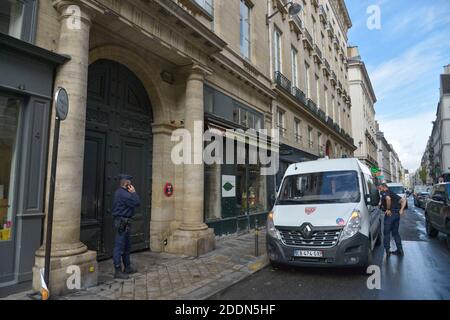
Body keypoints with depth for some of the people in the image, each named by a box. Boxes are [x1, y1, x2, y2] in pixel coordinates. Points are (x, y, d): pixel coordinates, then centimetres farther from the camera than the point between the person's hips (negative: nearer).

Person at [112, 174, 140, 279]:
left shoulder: (121, 192, 15)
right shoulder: (123, 194, -19)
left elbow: (134, 203, 15)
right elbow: (137, 203, -20)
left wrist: (132, 193, 5)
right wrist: (134, 192, -11)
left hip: (124, 222, 11)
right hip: (122, 222, -11)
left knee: (127, 246, 19)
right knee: (119, 247, -3)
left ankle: (127, 267, 30)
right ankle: (118, 271, 4)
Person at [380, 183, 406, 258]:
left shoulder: (384, 193, -4)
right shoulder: (393, 193, 22)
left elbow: (388, 198, -26)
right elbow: (403, 200, 16)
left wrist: (388, 209, -17)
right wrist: (401, 210, 4)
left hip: (390, 213, -8)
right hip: (397, 214, 8)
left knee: (387, 233, 1)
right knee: (395, 232, 17)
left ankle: (387, 250, 1)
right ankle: (400, 250, 19)